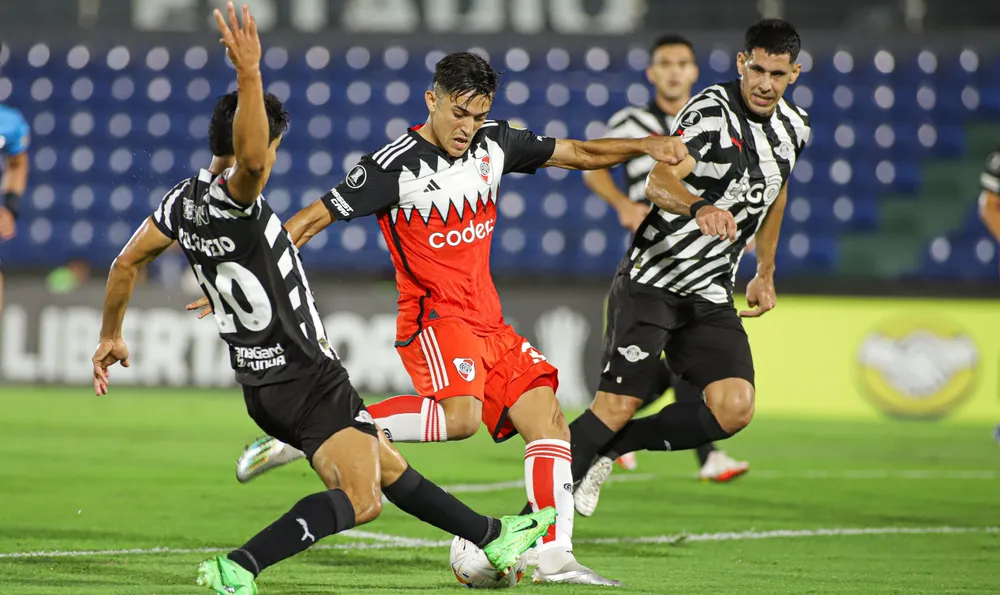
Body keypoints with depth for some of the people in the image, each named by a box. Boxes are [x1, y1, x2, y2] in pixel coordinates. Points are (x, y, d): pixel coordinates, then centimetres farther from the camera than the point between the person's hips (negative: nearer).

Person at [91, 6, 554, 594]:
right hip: (308, 379, -10)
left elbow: (126, 263, 14)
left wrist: (111, 335, 26)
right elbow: (250, 159, -46)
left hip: (264, 384, 10)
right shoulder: (232, 197, -21)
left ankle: (492, 536, 35)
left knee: (387, 468, 21)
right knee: (358, 499, -20)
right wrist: (249, 75, -50)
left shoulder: (184, 199, 5)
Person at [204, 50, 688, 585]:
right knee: (460, 415, -32)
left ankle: (554, 558, 0)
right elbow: (313, 218, -9)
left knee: (548, 420, -2)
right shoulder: (395, 165, -13)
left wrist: (645, 145, 2)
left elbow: (577, 153, 17)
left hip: (487, 320, 7)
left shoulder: (494, 143, 6)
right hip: (433, 316, -7)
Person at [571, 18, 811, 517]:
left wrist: (765, 273, 29)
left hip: (712, 297, 6)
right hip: (651, 282, -6)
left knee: (734, 409, -13)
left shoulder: (794, 128, 8)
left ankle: (610, 449, 5)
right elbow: (660, 181, -31)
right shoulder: (711, 111, -15)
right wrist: (701, 208, -51)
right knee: (617, 405, -14)